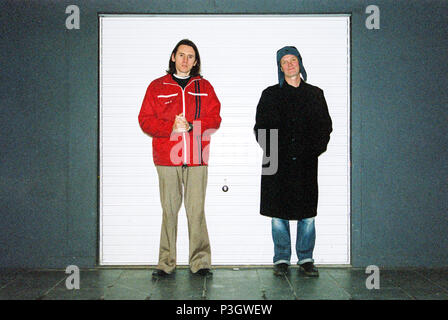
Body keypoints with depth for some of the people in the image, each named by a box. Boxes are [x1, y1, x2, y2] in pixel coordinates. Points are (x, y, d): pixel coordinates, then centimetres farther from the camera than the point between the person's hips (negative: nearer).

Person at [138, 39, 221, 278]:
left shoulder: (204, 87, 15)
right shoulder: (157, 86, 13)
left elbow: (214, 119, 6)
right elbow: (145, 119, 5)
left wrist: (190, 126, -10)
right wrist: (171, 127, -10)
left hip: (197, 159, 0)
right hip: (167, 159, 0)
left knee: (196, 209, -3)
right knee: (169, 209, -1)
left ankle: (200, 262, 4)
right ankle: (166, 263, 7)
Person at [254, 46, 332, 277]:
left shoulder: (315, 94, 14)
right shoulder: (270, 94, 10)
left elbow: (325, 126, 11)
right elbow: (261, 127, 6)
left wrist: (314, 149, -3)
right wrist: (273, 151, -8)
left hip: (306, 162, 1)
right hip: (278, 163, -1)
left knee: (307, 213, 1)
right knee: (278, 213, 1)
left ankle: (305, 260, 11)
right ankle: (282, 260, 11)